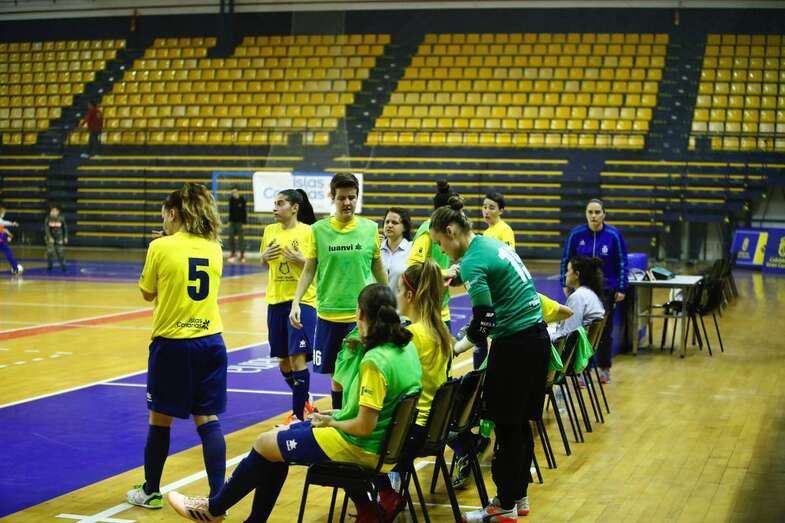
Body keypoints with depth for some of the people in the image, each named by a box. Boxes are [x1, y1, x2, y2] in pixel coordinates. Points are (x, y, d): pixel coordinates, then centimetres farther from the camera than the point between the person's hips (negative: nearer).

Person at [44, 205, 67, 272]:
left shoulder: (61, 218, -8)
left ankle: (63, 266, 16)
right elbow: (46, 229, -15)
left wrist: (65, 237, 5)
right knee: (50, 252, -3)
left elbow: (65, 228, 3)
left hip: (59, 238, 1)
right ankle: (49, 267, 13)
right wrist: (50, 237, -24)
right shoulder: (48, 218, -12)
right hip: (50, 238, -1)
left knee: (60, 252, 1)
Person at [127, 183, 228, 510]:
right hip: (210, 341, 4)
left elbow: (147, 293, 3)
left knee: (160, 419, 11)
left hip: (172, 343, -4)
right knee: (208, 420, 5)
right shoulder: (214, 248, 5)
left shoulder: (161, 247, -9)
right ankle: (218, 496, 0)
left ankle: (151, 491, 24)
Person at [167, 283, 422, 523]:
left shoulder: (374, 362, -27)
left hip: (358, 447, -9)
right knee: (278, 436, 20)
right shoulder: (406, 347, 0)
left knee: (264, 444, 7)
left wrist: (331, 423, -7)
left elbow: (364, 428, -24)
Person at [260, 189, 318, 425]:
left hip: (302, 301, -6)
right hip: (276, 300, 6)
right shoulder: (270, 231, 7)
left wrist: (300, 259, -22)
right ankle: (303, 400, 38)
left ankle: (298, 415, -4)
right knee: (283, 360, 14)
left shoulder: (308, 232, -8)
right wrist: (265, 256, -2)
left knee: (297, 358, -12)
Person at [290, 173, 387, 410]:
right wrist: (296, 302, -7)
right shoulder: (319, 229, -1)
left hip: (362, 316, 0)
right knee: (336, 377, 9)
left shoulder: (370, 229, 1)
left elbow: (378, 269, 11)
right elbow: (309, 270, 4)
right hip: (328, 314, 1)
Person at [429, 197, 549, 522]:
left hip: (514, 346, -9)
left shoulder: (472, 262, -16)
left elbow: (485, 319, -18)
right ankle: (519, 496, 26)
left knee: (507, 428, 0)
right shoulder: (492, 243, 12)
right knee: (521, 424, 16)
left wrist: (462, 342, -1)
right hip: (537, 337, 9)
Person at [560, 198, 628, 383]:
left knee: (605, 329, 10)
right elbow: (566, 259, 4)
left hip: (606, 289, 0)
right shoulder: (576, 234, -7)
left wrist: (621, 289, -3)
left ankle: (604, 368, 25)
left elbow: (622, 263, -2)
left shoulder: (613, 234, -9)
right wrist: (565, 283, 3)